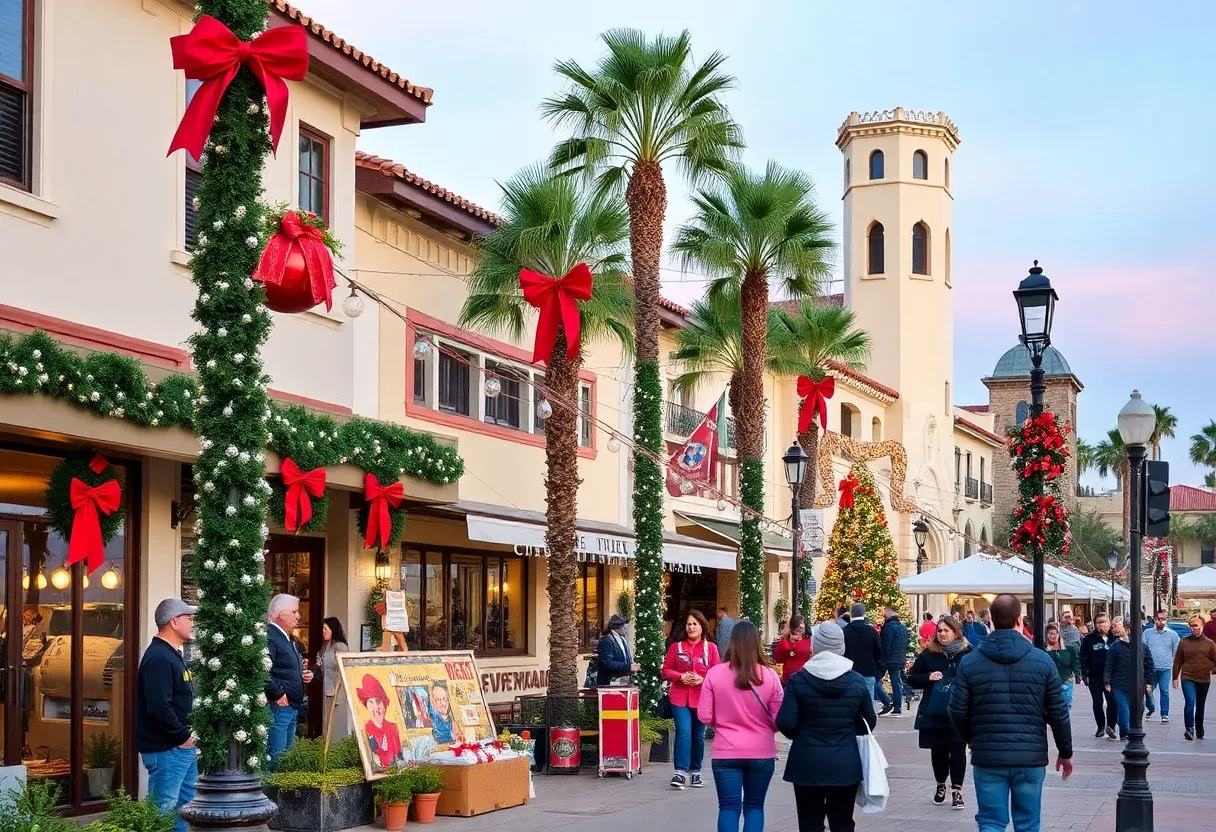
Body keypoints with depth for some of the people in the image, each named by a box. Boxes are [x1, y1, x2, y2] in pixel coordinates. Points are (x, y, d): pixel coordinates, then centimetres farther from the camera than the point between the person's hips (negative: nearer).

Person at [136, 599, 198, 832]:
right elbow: (159, 707, -27)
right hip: (166, 750, -11)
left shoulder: (173, 655, 16)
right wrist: (182, 736, -18)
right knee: (164, 811, -7)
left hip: (183, 747, 11)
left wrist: (188, 736, 12)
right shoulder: (159, 658, -18)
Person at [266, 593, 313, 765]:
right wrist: (278, 694, -21)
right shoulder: (268, 637, -15)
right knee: (276, 757, -11)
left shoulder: (287, 638, 20)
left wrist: (304, 675, 15)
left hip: (292, 706, 11)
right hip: (278, 706, -11)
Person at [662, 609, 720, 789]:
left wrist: (702, 679, -16)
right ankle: (680, 771, -14)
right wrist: (681, 676, -12)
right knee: (683, 732, -14)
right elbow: (666, 671, 5)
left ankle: (695, 771, 21)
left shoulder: (710, 648, 2)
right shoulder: (676, 647, 5)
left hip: (702, 698, 1)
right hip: (680, 697, -1)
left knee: (698, 736, 9)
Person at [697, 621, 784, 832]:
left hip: (726, 753, -1)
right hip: (761, 753, 1)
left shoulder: (715, 673, -7)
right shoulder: (769, 675, -8)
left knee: (729, 807, 4)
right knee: (754, 806, 13)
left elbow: (704, 716, -4)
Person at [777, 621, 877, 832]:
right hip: (845, 763, 2)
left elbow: (786, 723, -13)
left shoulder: (799, 680, -9)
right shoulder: (857, 681, -2)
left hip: (808, 763, -2)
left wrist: (802, 735, 8)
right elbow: (869, 722, 5)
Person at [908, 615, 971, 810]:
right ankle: (940, 786, 32)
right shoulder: (928, 653, 2)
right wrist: (928, 677, -12)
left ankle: (956, 790, 4)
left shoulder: (968, 653, -3)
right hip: (933, 712, 2)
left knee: (957, 750, -4)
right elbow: (911, 678, 6)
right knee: (938, 750, 11)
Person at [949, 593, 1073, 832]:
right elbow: (1058, 713, 1)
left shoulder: (970, 662, -2)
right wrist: (1065, 752, 14)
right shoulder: (1042, 661, -2)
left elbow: (957, 711, -1)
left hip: (987, 757, 0)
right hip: (1031, 757, 0)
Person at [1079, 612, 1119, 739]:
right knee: (1097, 703, 6)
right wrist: (1084, 674, -5)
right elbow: (1083, 657, 2)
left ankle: (1111, 726, -3)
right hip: (1095, 677, 0)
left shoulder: (1114, 638, 2)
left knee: (1113, 702, -10)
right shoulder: (1089, 639, 1)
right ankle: (1101, 726, 19)